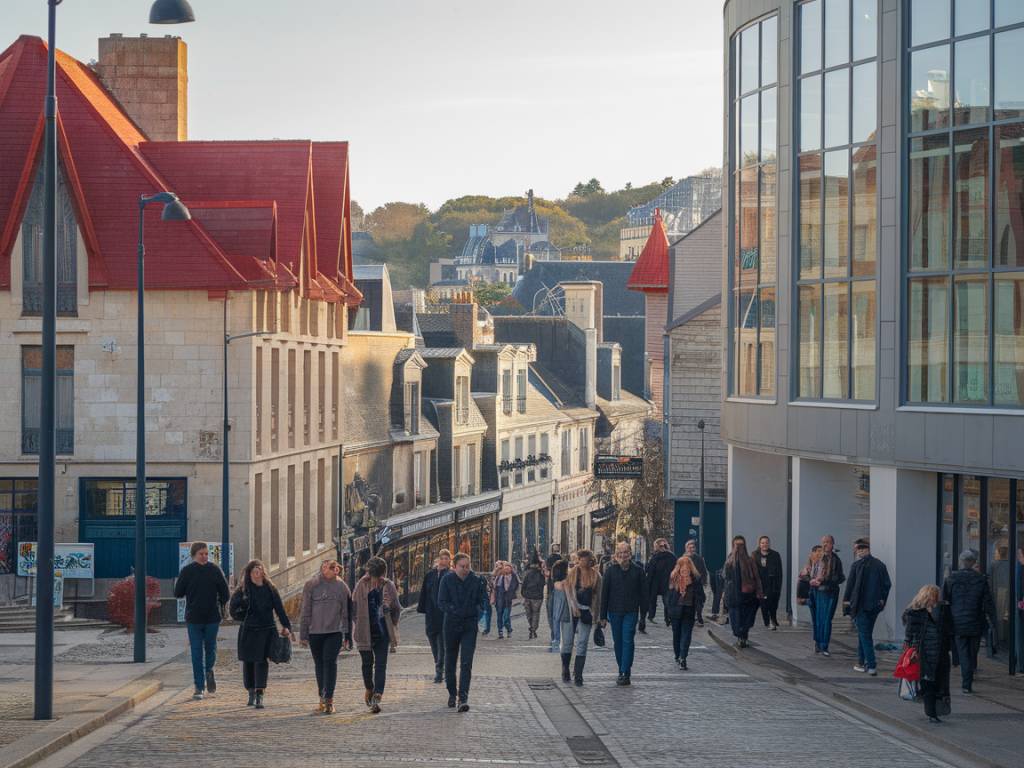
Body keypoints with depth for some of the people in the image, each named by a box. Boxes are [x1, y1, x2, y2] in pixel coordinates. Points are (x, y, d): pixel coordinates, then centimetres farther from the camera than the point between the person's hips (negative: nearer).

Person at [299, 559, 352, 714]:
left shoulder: (341, 586, 1)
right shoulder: (311, 585, -2)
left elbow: (347, 612, 6)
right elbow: (306, 612, 1)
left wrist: (347, 634, 5)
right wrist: (303, 635, 0)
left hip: (335, 632, -1)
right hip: (315, 632, 1)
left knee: (330, 662, -12)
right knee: (319, 664, 10)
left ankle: (329, 699, -13)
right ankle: (323, 697, 23)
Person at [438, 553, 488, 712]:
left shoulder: (477, 581, 0)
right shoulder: (447, 579, -3)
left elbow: (483, 601, 6)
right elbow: (442, 603, -6)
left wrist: (477, 612, -13)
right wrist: (456, 611, -19)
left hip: (470, 626, -1)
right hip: (451, 625, 1)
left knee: (466, 663, -10)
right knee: (450, 661, 12)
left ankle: (463, 698, -15)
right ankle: (452, 693, 28)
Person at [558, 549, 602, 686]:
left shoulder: (595, 576, 4)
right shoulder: (572, 573, 3)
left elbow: (597, 597, 7)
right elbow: (568, 590, -3)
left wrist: (596, 616, 4)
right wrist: (574, 606, -15)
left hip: (586, 612, 0)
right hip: (570, 611, 0)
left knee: (582, 644, -3)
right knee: (567, 642, 4)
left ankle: (578, 675, -1)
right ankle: (565, 671, 20)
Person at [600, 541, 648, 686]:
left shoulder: (637, 571, 1)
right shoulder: (611, 571, 3)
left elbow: (643, 594, 5)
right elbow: (604, 594, 4)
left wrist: (643, 614, 1)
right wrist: (603, 616, 0)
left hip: (631, 612, -2)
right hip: (614, 612, 2)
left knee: (628, 642, -10)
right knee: (618, 643, 9)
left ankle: (625, 673, -12)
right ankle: (623, 671, 19)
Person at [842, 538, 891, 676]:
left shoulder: (857, 565, -12)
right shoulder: (880, 565, 4)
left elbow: (850, 584, -10)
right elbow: (887, 584, 6)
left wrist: (846, 601, 0)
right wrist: (881, 600, 14)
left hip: (860, 606, -5)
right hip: (874, 606, 5)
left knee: (865, 635, -2)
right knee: (864, 633, 19)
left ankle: (871, 666, -9)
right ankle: (861, 662, 26)